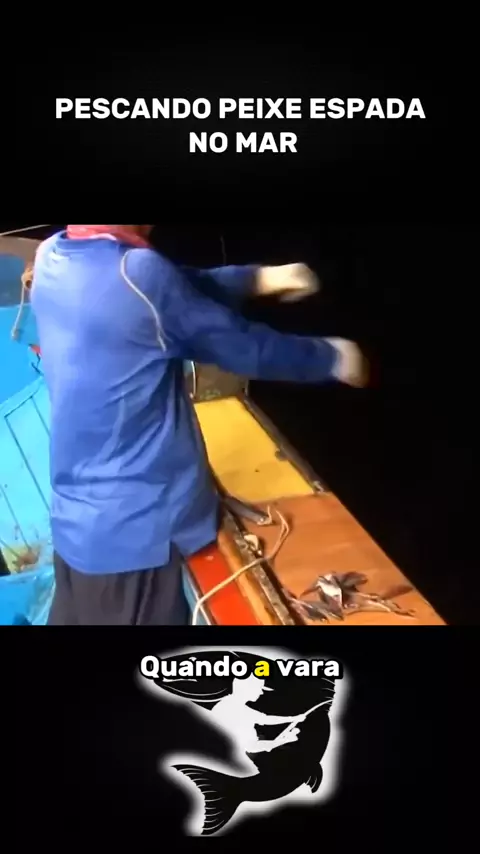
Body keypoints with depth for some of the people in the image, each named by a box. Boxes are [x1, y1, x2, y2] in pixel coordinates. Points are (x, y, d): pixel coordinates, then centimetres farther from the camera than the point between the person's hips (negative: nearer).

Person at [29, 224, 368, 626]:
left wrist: (257, 277, 11)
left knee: (77, 616, 22)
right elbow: (242, 347, -12)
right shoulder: (137, 273, -25)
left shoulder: (52, 256, -2)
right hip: (132, 526, -7)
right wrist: (331, 358, 4)